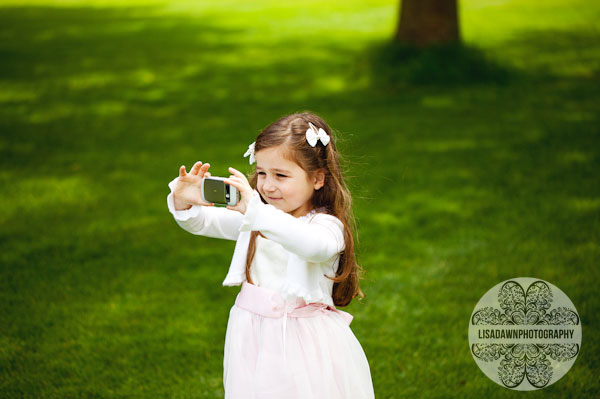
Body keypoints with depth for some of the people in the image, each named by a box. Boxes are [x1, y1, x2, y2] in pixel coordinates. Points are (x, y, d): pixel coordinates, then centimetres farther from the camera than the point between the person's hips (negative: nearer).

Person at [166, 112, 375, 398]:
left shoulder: (327, 225, -16)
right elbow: (202, 222, 6)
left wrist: (255, 211, -44)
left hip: (303, 341, -5)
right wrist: (183, 202, -17)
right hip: (256, 339, 5)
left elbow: (314, 245, -39)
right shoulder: (251, 218, 5)